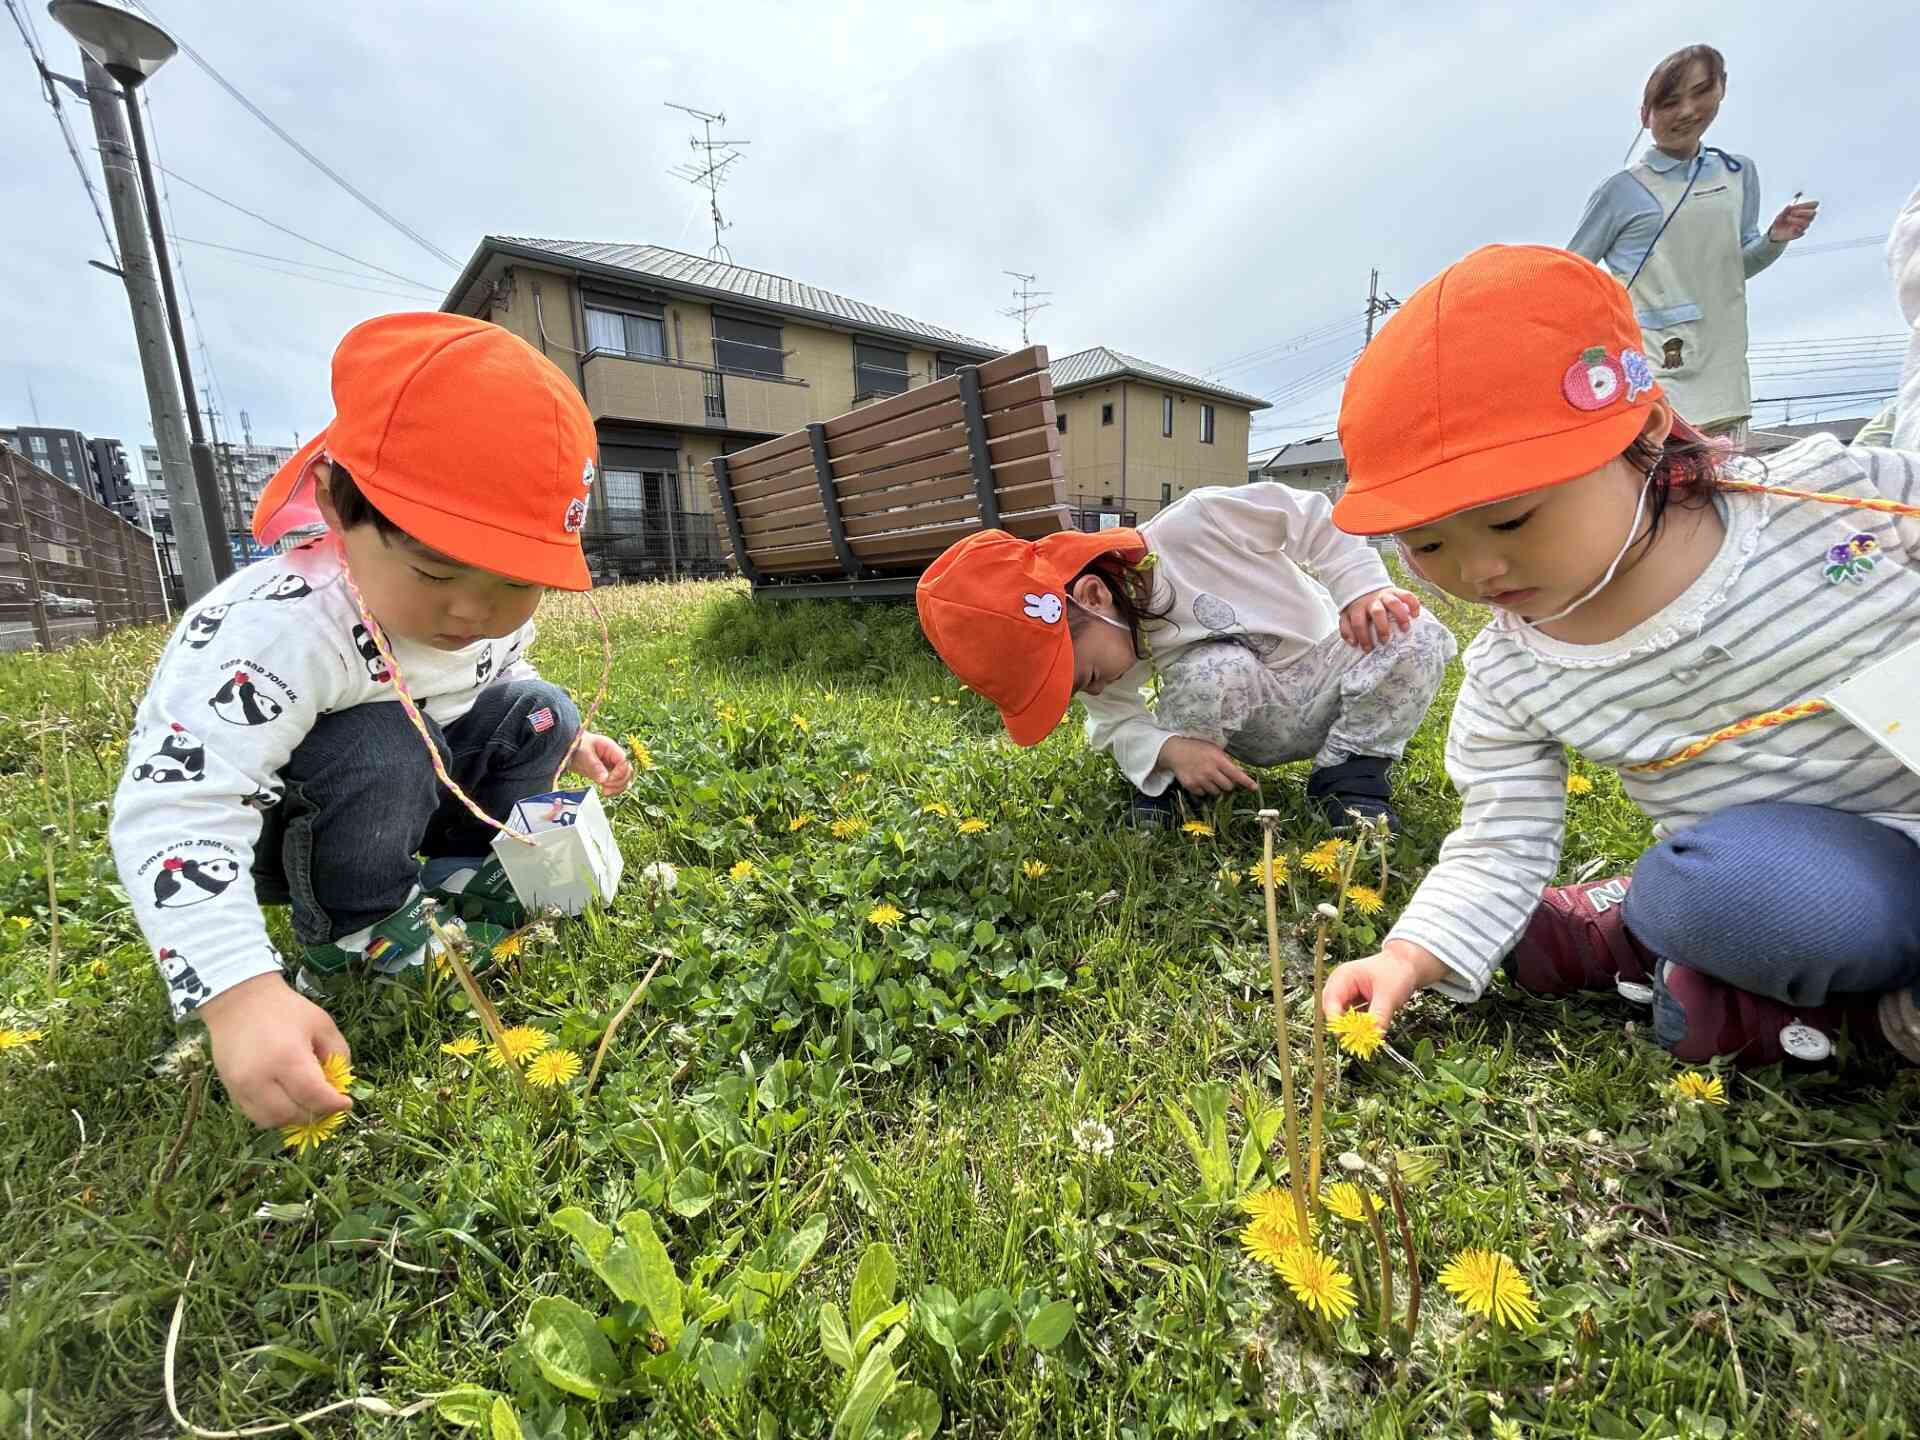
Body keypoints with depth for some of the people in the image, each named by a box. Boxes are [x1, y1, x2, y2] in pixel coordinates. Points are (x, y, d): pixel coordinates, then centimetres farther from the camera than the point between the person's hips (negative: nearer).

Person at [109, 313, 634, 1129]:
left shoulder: (499, 610, -16)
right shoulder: (278, 627, -39)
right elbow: (175, 813, -45)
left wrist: (567, 741, -5)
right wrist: (241, 995, -54)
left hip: (415, 792, 6)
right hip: (263, 827, -6)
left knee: (536, 713, -8)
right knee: (382, 752, -35)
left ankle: (458, 879, 5)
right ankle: (353, 935, -8)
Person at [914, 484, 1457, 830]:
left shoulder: (1196, 523, -29)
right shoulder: (1106, 640, -17)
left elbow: (1314, 518, -16)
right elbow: (1116, 722, -12)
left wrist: (1364, 589, -25)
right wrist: (1169, 751, -32)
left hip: (1332, 671, 0)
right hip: (1261, 727, 0)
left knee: (1419, 636, -28)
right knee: (1210, 674, -35)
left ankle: (1348, 772, -13)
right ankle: (1163, 782, -11)